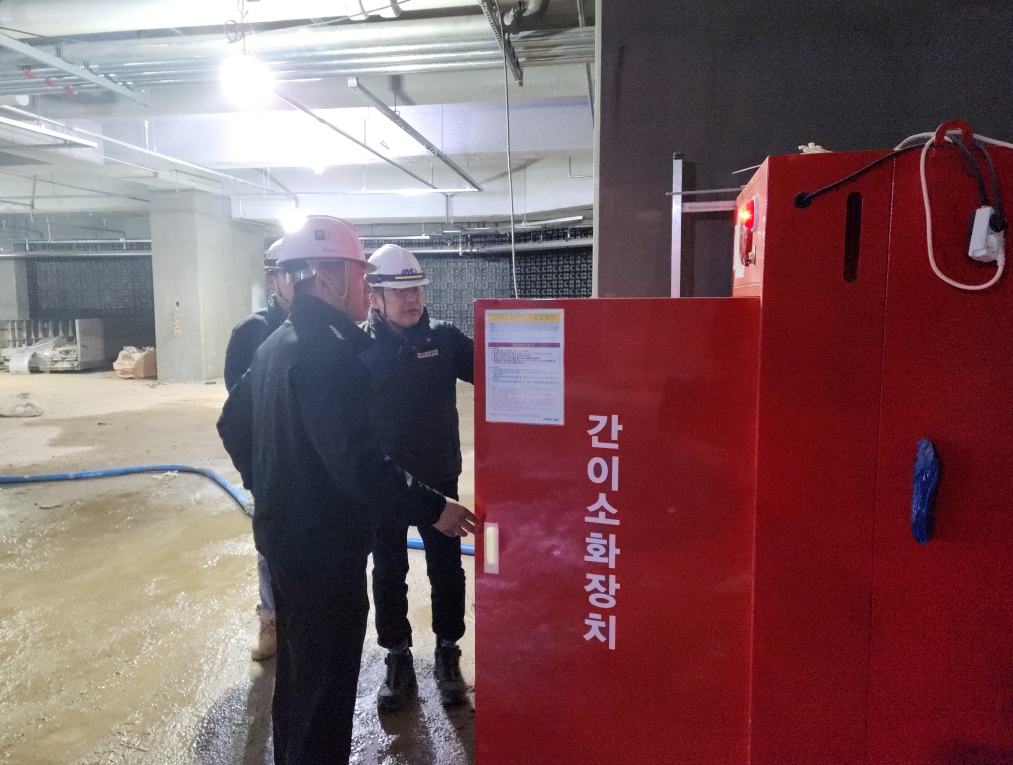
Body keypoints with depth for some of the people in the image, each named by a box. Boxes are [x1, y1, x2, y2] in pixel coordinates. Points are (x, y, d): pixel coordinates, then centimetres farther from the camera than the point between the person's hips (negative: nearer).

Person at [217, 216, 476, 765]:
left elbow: (233, 424, 18)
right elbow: (358, 464, -29)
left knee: (298, 670, 25)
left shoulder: (278, 344, 9)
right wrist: (432, 508, -21)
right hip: (325, 549, -10)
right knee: (326, 686, 5)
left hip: (285, 535, 10)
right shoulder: (328, 353, -23)